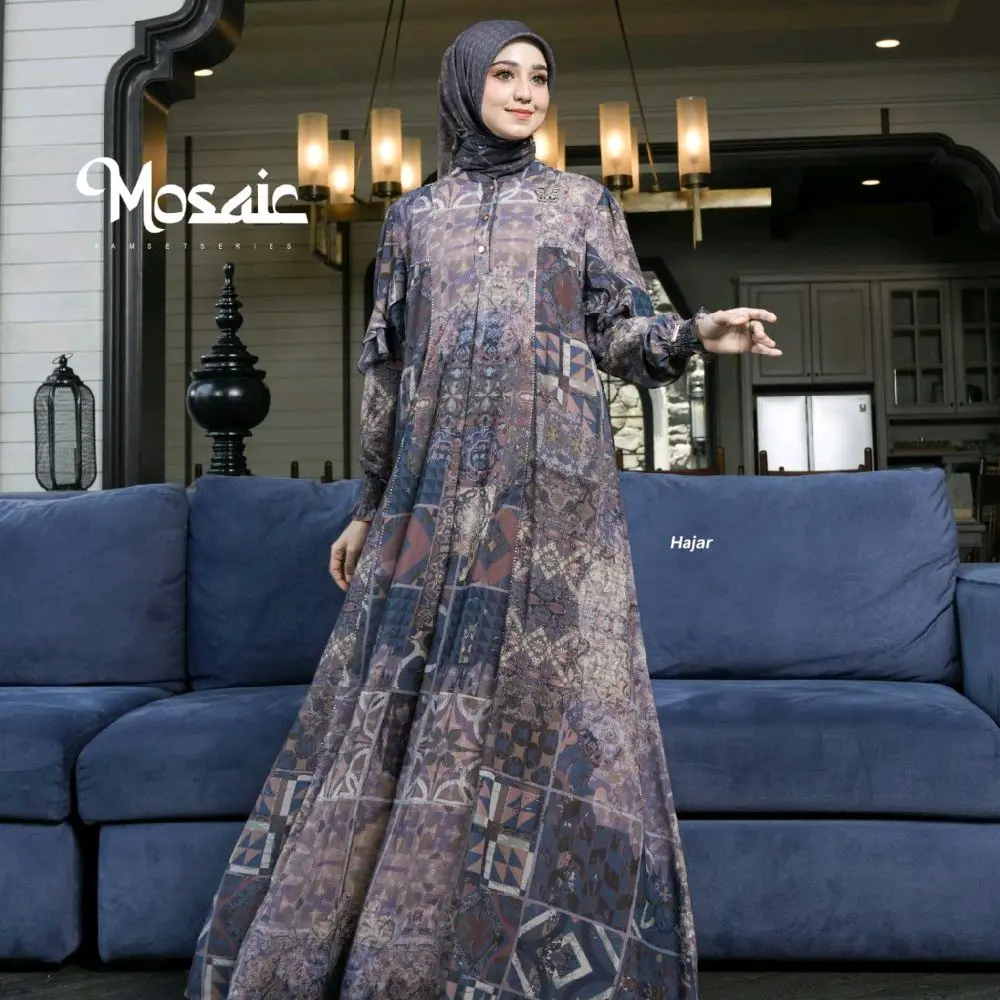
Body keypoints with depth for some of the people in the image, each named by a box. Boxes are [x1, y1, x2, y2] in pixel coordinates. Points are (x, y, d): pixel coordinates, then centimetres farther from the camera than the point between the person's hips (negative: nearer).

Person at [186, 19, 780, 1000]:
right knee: (395, 693, 1)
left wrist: (698, 332, -17)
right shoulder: (413, 217, 16)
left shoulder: (584, 202, 12)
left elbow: (624, 337, 6)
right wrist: (369, 506, 15)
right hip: (439, 481, 2)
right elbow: (387, 366, 16)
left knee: (551, 691, -6)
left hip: (552, 479, -1)